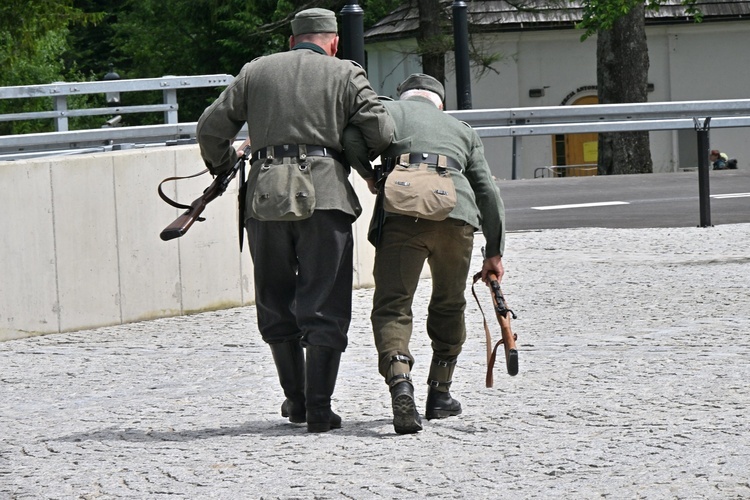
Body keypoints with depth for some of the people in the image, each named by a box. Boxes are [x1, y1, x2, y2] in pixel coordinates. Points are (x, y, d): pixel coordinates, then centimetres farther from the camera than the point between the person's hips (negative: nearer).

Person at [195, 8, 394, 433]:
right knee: (324, 307, 1)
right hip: (323, 196, -2)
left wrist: (223, 164, 34)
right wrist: (366, 159, 20)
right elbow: (381, 132, -1)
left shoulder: (257, 71, 16)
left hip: (265, 199, 2)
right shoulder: (345, 75, 10)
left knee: (276, 305, 16)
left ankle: (296, 400, 20)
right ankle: (319, 409, -4)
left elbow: (211, 127, 15)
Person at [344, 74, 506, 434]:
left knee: (392, 306, -5)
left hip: (403, 213, -3)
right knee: (449, 307, 22)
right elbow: (488, 191, 25)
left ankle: (400, 383, -29)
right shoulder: (462, 129, 32)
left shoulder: (390, 110, 24)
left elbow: (352, 138, 2)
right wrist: (495, 251, 27)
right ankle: (439, 394, 25)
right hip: (457, 213, 3)